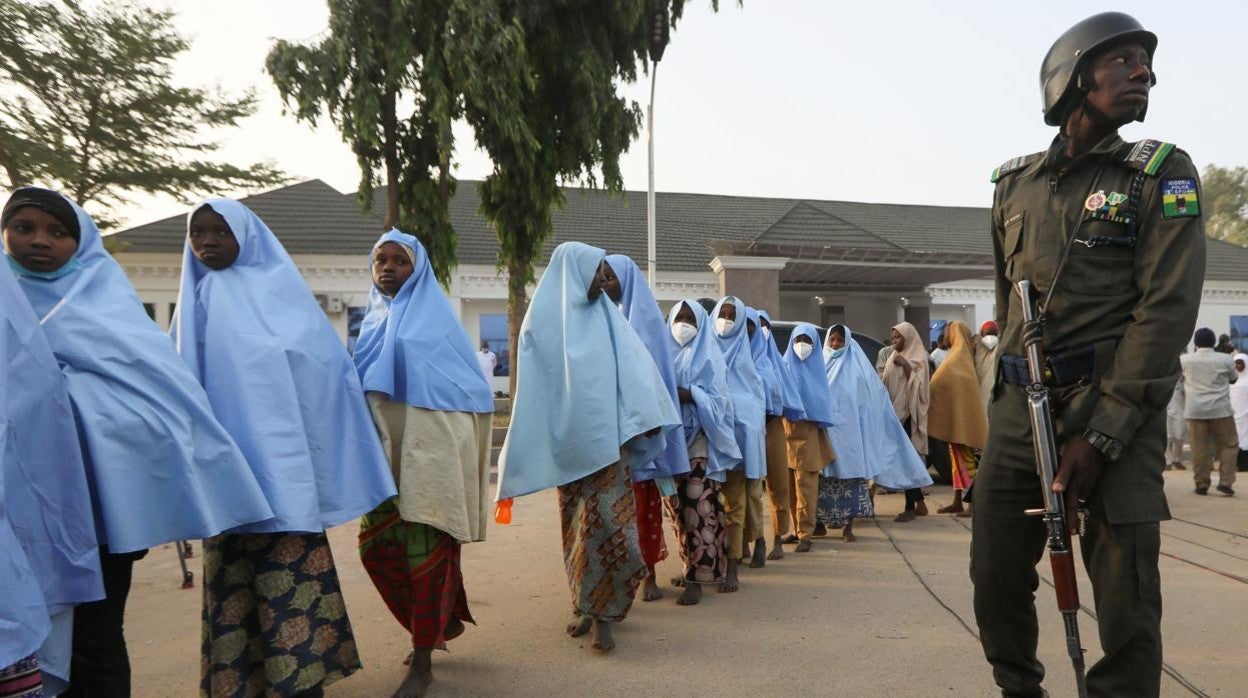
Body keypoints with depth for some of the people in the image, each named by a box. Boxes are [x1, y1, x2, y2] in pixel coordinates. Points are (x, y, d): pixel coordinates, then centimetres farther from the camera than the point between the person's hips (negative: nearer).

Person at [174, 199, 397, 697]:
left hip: (279, 453, -4)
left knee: (287, 565, -5)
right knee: (231, 572, 8)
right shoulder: (195, 299, 14)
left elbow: (323, 361, -3)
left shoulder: (280, 288, 3)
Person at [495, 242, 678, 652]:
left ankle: (599, 613, 1)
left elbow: (634, 364, 5)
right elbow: (532, 384, 2)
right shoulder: (543, 319, 2)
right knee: (580, 523, 7)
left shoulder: (606, 316, 10)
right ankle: (590, 605, 21)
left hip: (608, 437, 1)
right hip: (568, 438, -1)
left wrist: (647, 417, -6)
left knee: (607, 520, -6)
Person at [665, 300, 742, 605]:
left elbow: (716, 399, -6)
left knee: (699, 509, -10)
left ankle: (697, 577, -8)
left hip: (699, 442, -5)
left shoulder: (708, 356, 3)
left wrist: (689, 394, -21)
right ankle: (691, 566, 20)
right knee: (678, 509, 7)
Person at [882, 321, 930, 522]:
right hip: (894, 412, 7)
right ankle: (919, 503, 18)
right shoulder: (895, 357, 17)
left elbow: (917, 383, -13)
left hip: (908, 414, -7)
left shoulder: (918, 357, -3)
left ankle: (910, 507, -1)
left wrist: (905, 365, -24)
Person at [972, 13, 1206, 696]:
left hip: (1115, 406, -3)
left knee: (1125, 602, 0)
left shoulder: (1162, 173, 2)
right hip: (1019, 406, 3)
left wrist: (1099, 434, -15)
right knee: (996, 581, 9)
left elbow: (1168, 309, -8)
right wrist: (1017, 399, 11)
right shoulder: (1014, 184, 12)